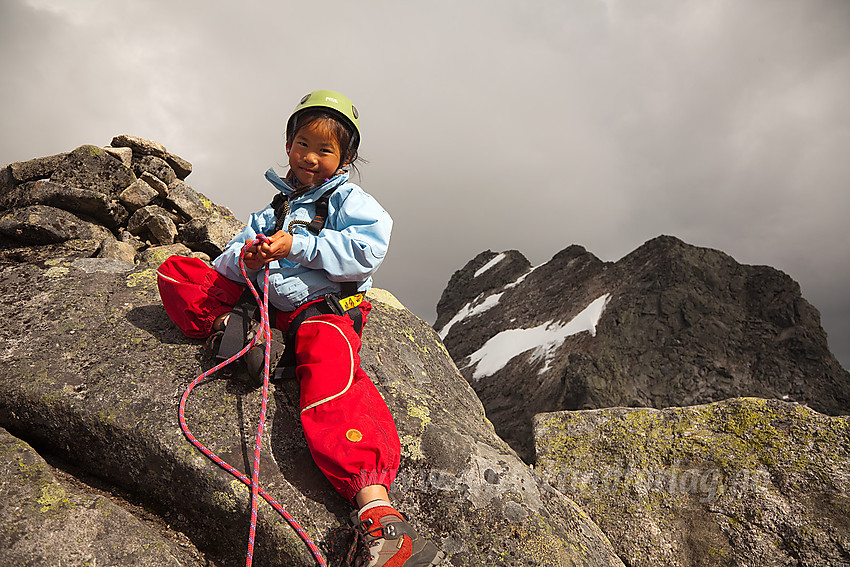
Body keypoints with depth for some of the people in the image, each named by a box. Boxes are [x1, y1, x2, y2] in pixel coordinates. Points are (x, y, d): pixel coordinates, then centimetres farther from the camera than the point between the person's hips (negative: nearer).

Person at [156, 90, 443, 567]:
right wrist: (245, 260, -6)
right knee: (175, 271, 5)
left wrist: (296, 246, -12)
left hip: (327, 307, -6)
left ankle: (377, 511, -50)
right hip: (270, 308, 7)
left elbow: (368, 249, -12)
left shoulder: (348, 198, 9)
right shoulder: (276, 209, 27)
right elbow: (230, 260, 20)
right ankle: (230, 326, -19)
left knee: (330, 386, -39)